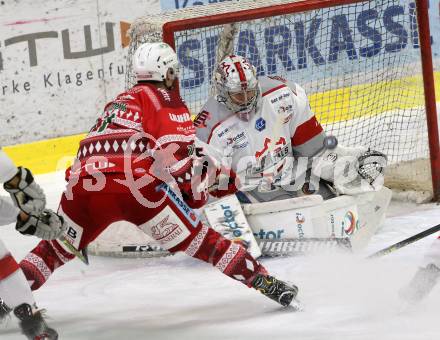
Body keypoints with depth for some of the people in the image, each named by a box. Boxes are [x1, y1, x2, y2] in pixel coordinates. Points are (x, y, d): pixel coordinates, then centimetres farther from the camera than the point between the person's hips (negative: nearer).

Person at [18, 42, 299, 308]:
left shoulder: (119, 102, 33)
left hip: (84, 184, 5)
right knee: (195, 238, 4)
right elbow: (177, 151, -2)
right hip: (136, 184, -5)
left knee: (58, 247, 23)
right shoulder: (165, 98, 12)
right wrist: (195, 196, 9)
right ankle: (262, 281, 5)